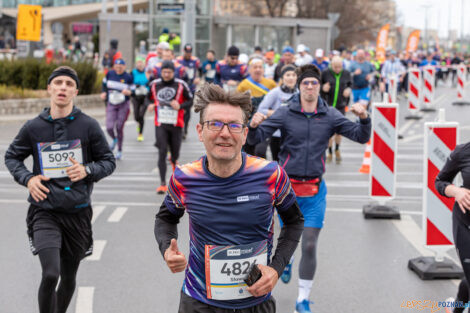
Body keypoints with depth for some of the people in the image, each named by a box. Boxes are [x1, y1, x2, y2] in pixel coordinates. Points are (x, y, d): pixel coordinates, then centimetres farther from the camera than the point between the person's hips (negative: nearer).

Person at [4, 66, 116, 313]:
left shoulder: (88, 126, -2)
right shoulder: (33, 128, 0)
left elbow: (109, 161, 6)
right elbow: (11, 157, 15)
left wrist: (87, 170, -14)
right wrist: (27, 179, -4)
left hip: (78, 212, 1)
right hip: (45, 212, -1)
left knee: (69, 279, 14)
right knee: (50, 275, -19)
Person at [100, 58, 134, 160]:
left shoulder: (128, 77, -7)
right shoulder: (110, 74, 1)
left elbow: (133, 91, -2)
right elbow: (104, 83, 18)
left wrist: (129, 92, -24)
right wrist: (104, 92, 2)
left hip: (123, 105, -2)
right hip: (111, 105, 2)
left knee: (119, 128, 2)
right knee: (109, 128, -10)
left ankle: (119, 150, 21)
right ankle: (114, 139, 27)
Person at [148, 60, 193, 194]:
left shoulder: (181, 85, -3)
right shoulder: (154, 84, 4)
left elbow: (190, 100, 3)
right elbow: (150, 98, 20)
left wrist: (180, 106, -15)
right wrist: (151, 105, -1)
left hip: (176, 124, 0)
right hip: (161, 124, 0)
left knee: (175, 153, 8)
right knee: (162, 152, -11)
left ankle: (174, 161, 46)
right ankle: (163, 183, -10)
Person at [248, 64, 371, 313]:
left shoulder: (330, 116, -1)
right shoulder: (285, 113, -5)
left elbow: (361, 137, -2)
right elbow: (255, 139, -9)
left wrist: (363, 118, -23)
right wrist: (254, 125, -32)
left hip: (315, 190, 1)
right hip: (287, 186, 0)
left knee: (310, 245, -4)